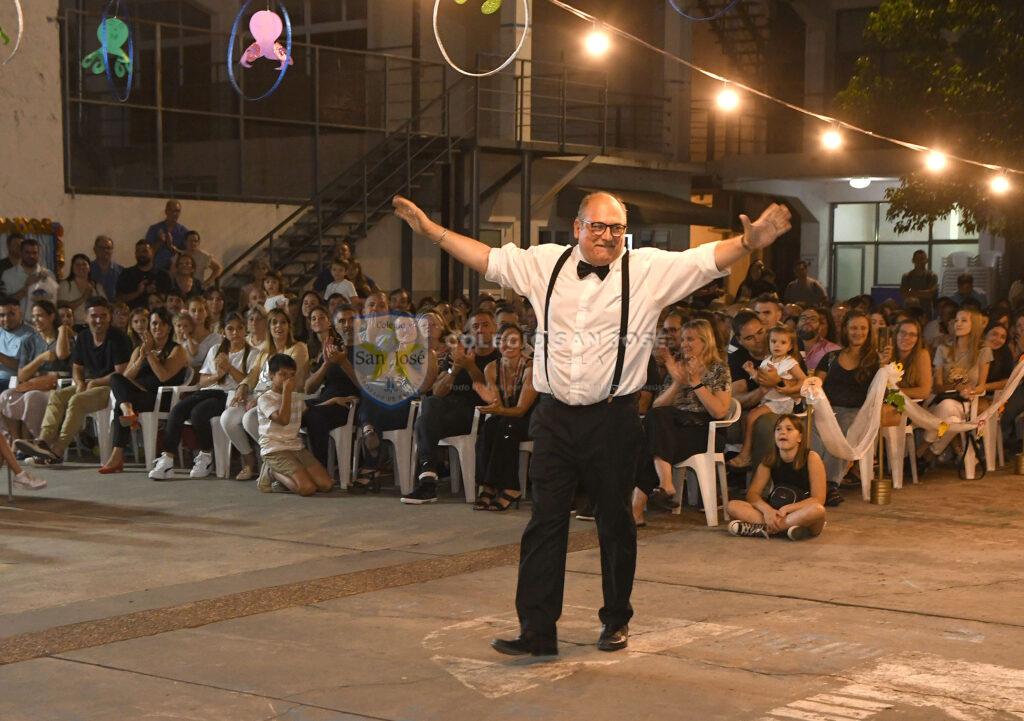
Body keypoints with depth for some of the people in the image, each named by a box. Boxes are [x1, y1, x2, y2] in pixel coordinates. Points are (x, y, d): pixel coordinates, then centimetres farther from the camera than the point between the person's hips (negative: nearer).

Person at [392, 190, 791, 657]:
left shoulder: (651, 269, 0)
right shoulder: (544, 263, 8)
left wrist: (748, 242, -26)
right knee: (545, 522, 1)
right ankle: (536, 630, 5)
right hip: (554, 416, 2)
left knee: (615, 523, 11)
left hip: (613, 417, -2)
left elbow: (706, 260, -8)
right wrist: (431, 230, 15)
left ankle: (616, 621, 29)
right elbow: (487, 258, 16)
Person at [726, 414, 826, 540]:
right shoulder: (769, 461, 2)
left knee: (817, 510, -38)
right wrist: (766, 510, -23)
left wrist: (785, 509, -21)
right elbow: (752, 494, -2)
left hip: (803, 516, -3)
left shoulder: (811, 458, -9)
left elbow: (818, 500, -13)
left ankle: (762, 528, -26)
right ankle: (787, 527, -28)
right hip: (775, 513, 3)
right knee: (733, 506, -16)